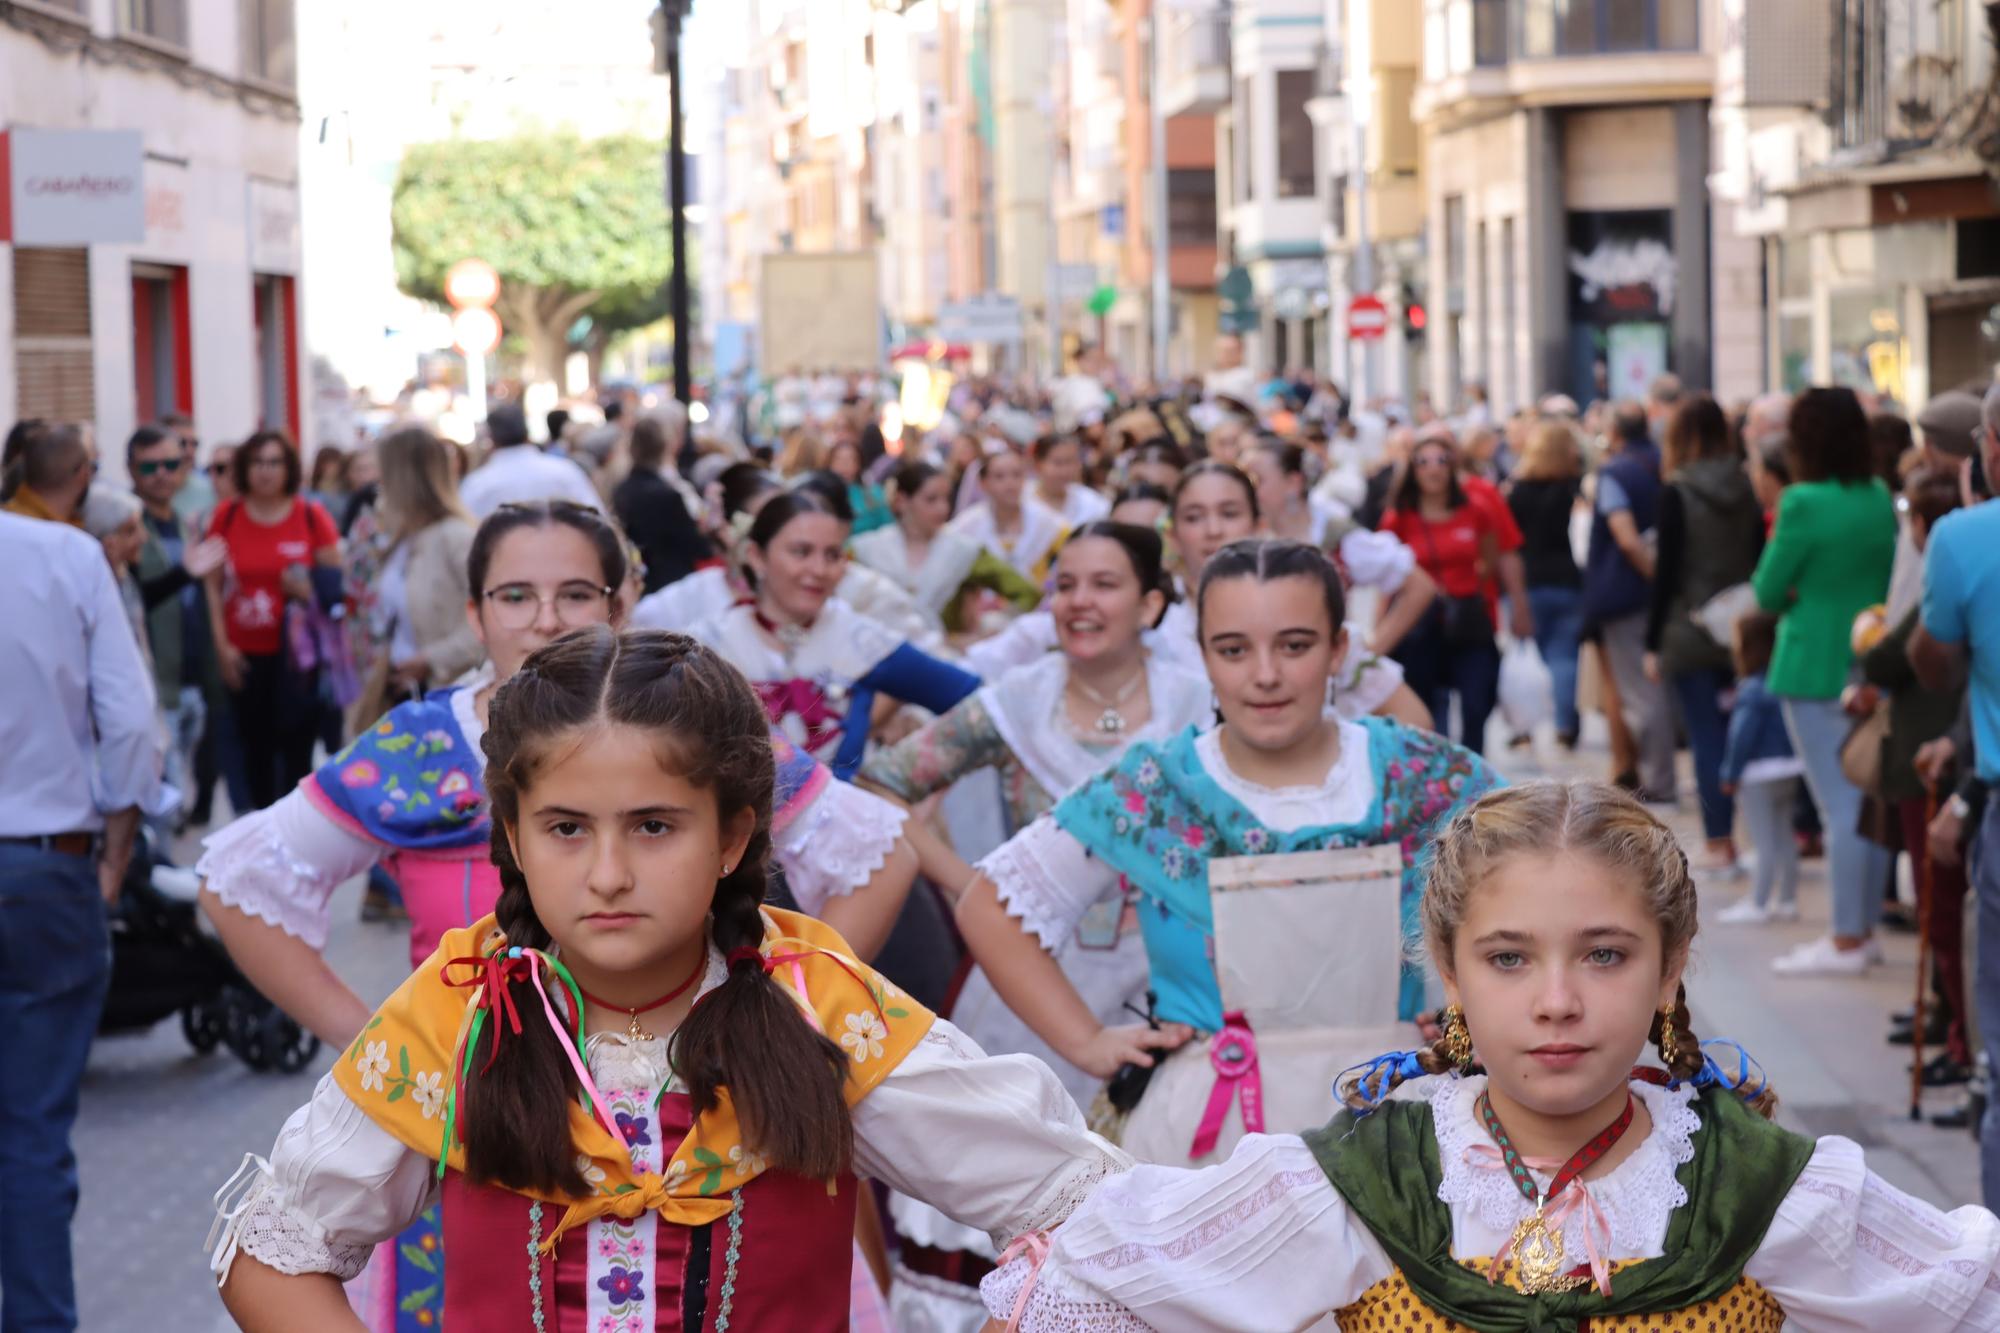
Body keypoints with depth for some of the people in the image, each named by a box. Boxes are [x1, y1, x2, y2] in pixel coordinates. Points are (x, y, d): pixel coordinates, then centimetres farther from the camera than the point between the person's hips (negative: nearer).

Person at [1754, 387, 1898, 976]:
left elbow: (1768, 592, -9)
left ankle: (1846, 941, 1)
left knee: (1840, 807, -4)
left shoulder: (1805, 504, -16)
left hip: (1816, 668, -7)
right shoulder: (1881, 500, 4)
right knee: (1872, 802, 12)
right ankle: (1864, 928, 20)